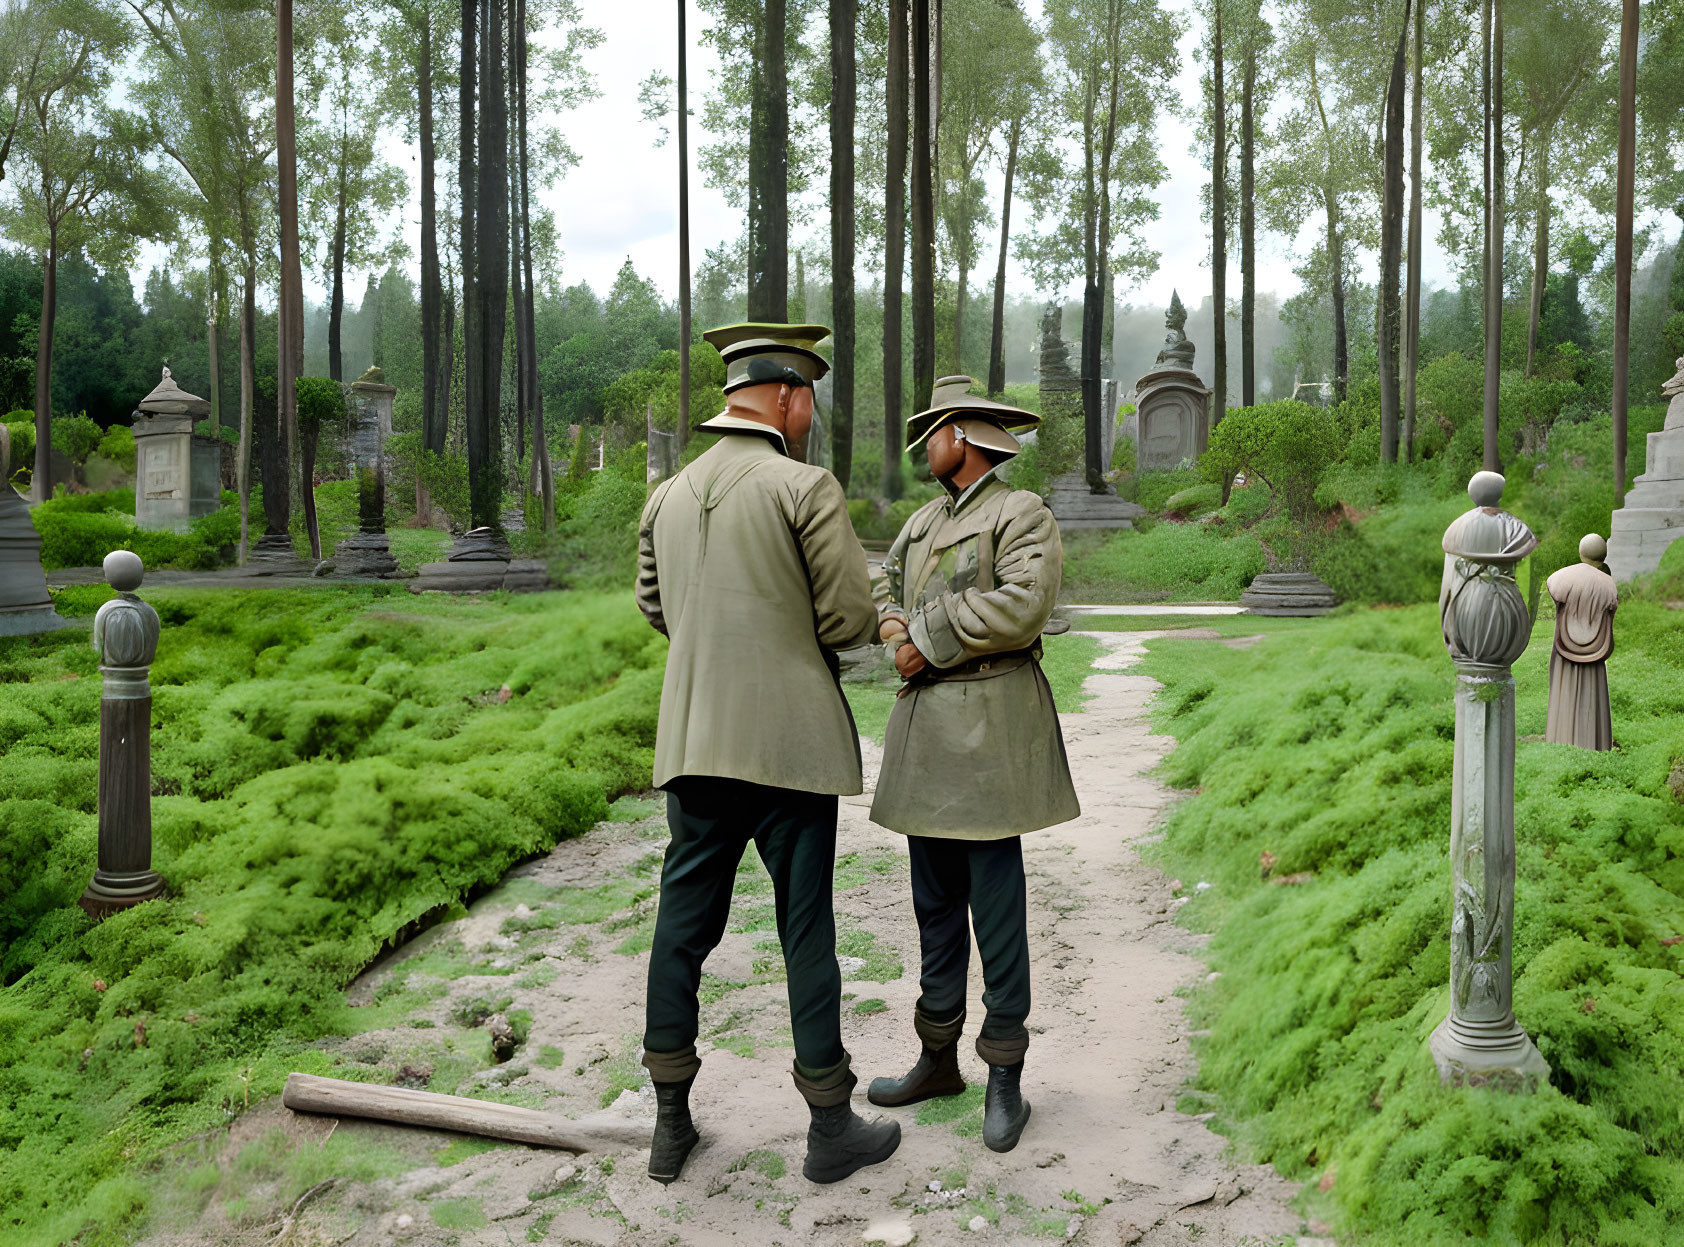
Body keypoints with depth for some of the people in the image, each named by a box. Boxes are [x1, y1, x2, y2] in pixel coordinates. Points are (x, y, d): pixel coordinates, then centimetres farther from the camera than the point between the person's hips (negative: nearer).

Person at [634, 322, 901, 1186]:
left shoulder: (668, 496, 7)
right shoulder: (805, 487, -10)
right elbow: (851, 620, -9)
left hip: (693, 742, 5)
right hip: (789, 742, -5)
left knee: (684, 921, 12)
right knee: (805, 927, 5)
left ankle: (671, 1122, 22)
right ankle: (830, 1127, 17)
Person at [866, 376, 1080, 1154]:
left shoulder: (1023, 516, -5)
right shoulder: (925, 519, 19)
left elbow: (1020, 605, -19)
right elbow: (885, 587, 17)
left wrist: (931, 642, -13)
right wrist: (898, 637, -5)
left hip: (991, 724, -8)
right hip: (925, 724, 8)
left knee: (995, 901, -3)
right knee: (935, 899, 13)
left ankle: (1006, 1075, 11)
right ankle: (939, 1059, 25)